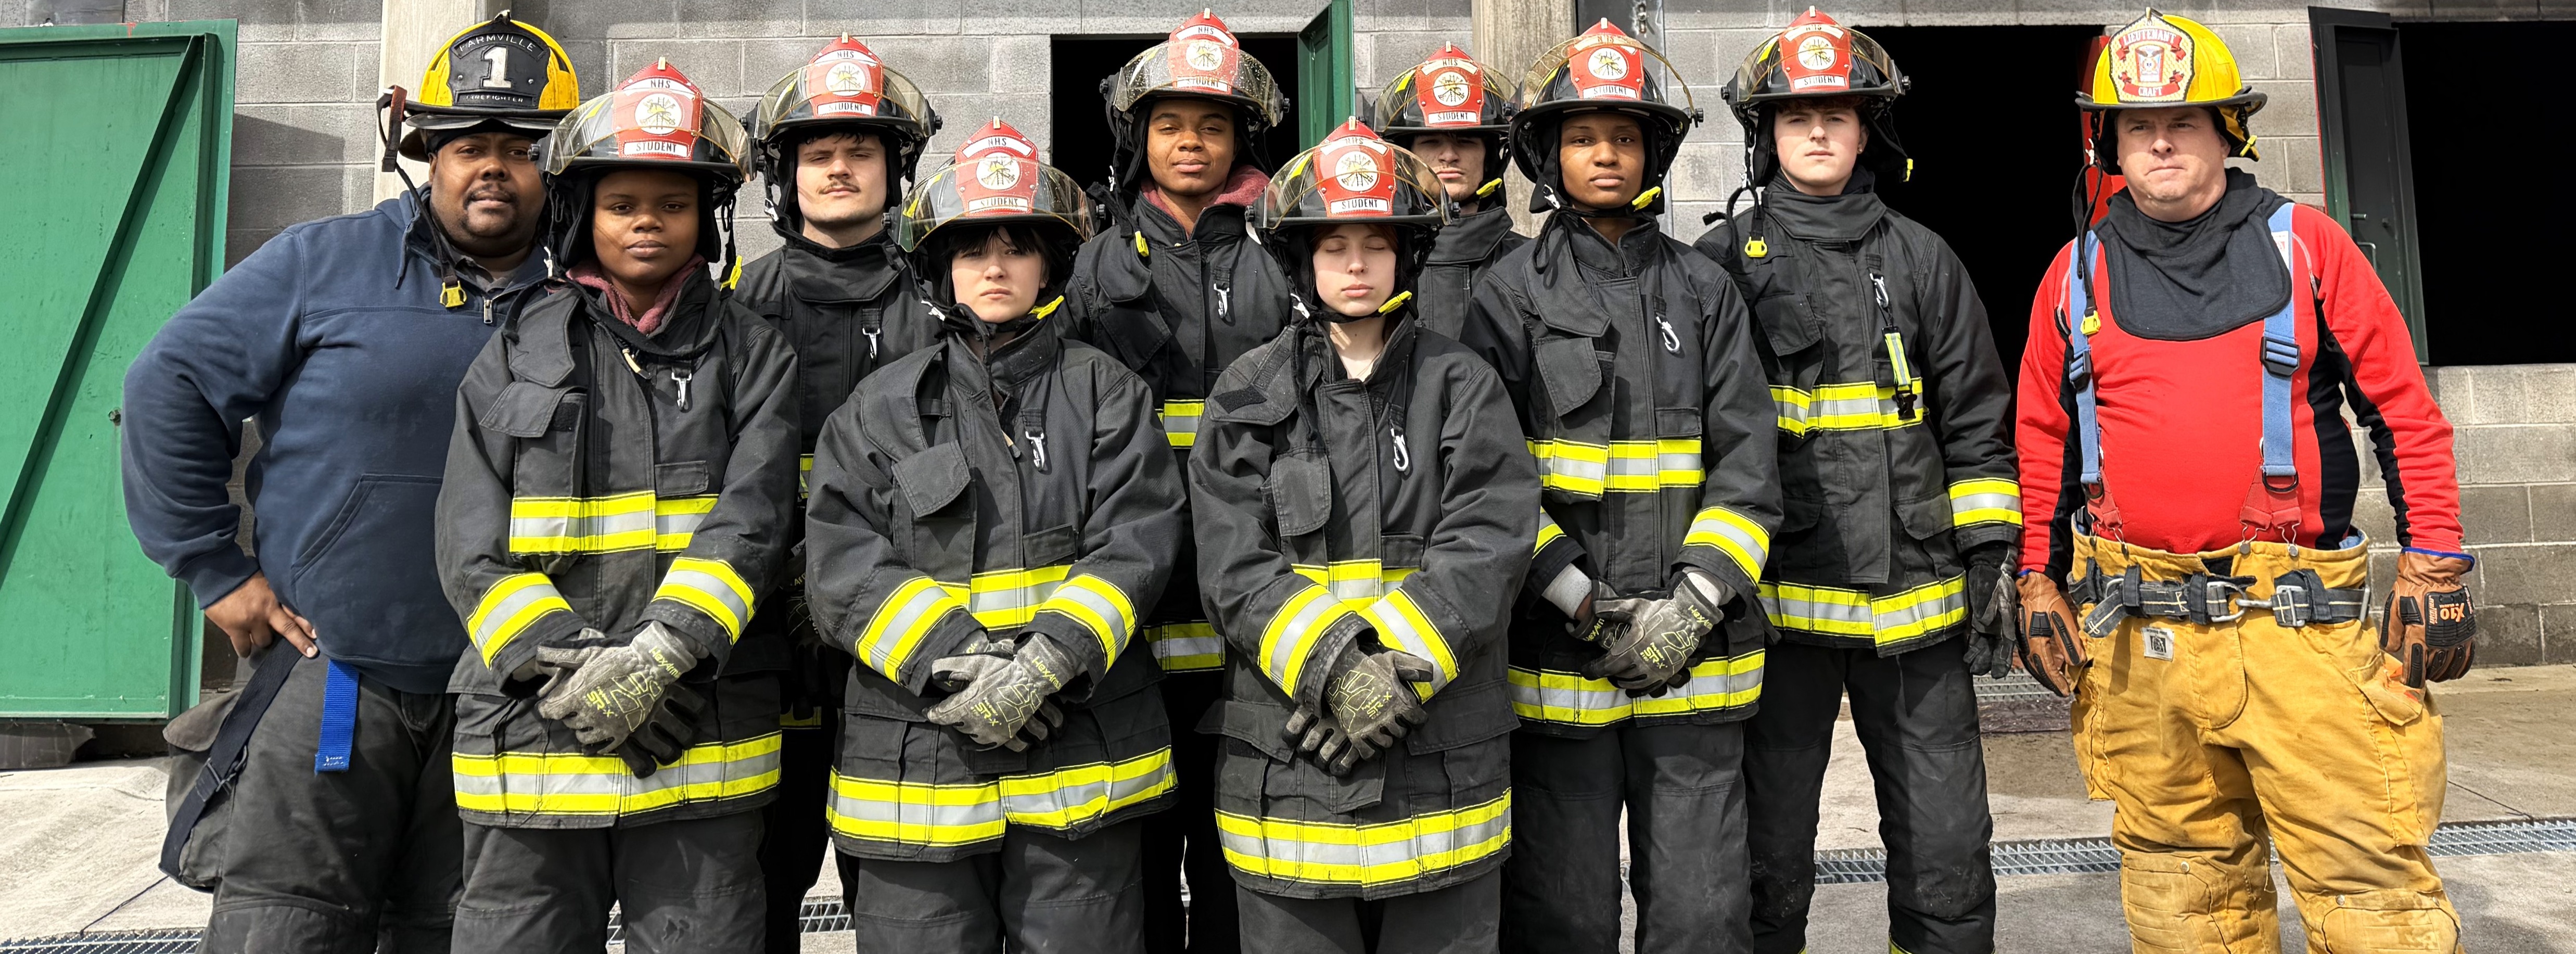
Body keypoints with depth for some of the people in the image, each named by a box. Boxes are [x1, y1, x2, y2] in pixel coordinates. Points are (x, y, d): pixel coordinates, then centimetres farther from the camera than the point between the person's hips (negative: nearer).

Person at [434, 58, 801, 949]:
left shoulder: (754, 356, 6)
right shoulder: (514, 360, 10)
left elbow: (749, 523, -6)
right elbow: (472, 551, 2)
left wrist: (656, 658, -20)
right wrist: (570, 672, -12)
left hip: (701, 748, -1)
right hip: (529, 740, 1)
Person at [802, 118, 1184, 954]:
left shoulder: (1107, 394, 7)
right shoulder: (881, 406, 9)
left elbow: (1135, 544, -5)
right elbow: (840, 565, -1)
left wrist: (1043, 665, -19)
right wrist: (950, 664, -15)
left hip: (1083, 761, 0)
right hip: (917, 764, 1)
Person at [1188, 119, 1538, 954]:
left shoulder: (1463, 388, 5)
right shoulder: (1249, 397, 5)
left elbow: (1487, 545, -8)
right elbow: (1234, 566, -6)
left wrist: (1397, 667, -19)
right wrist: (1333, 670, -20)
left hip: (1445, 757, 0)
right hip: (1288, 763, 0)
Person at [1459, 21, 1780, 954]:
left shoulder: (1705, 290, 10)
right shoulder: (1510, 293, 2)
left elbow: (1747, 465, 4)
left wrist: (1694, 604, -8)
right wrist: (1589, 607, -11)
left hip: (1694, 654, 2)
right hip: (1556, 656, -2)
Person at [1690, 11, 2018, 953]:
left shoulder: (1922, 261, 10)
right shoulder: (1724, 264, 4)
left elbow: (1978, 426, 11)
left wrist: (1991, 561, 5)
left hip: (1915, 596, 2)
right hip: (1776, 594, -1)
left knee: (1947, 848, 8)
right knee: (1770, 850, 8)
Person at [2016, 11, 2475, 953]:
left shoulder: (2302, 244, 5)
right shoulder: (2077, 273, 10)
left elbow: (2403, 405, 6)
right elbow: (2042, 439, 15)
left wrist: (2432, 562, 1)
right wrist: (2037, 580, 11)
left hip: (2297, 618, -2)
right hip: (2134, 628, 2)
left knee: (2366, 871, -3)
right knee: (2182, 878, 11)